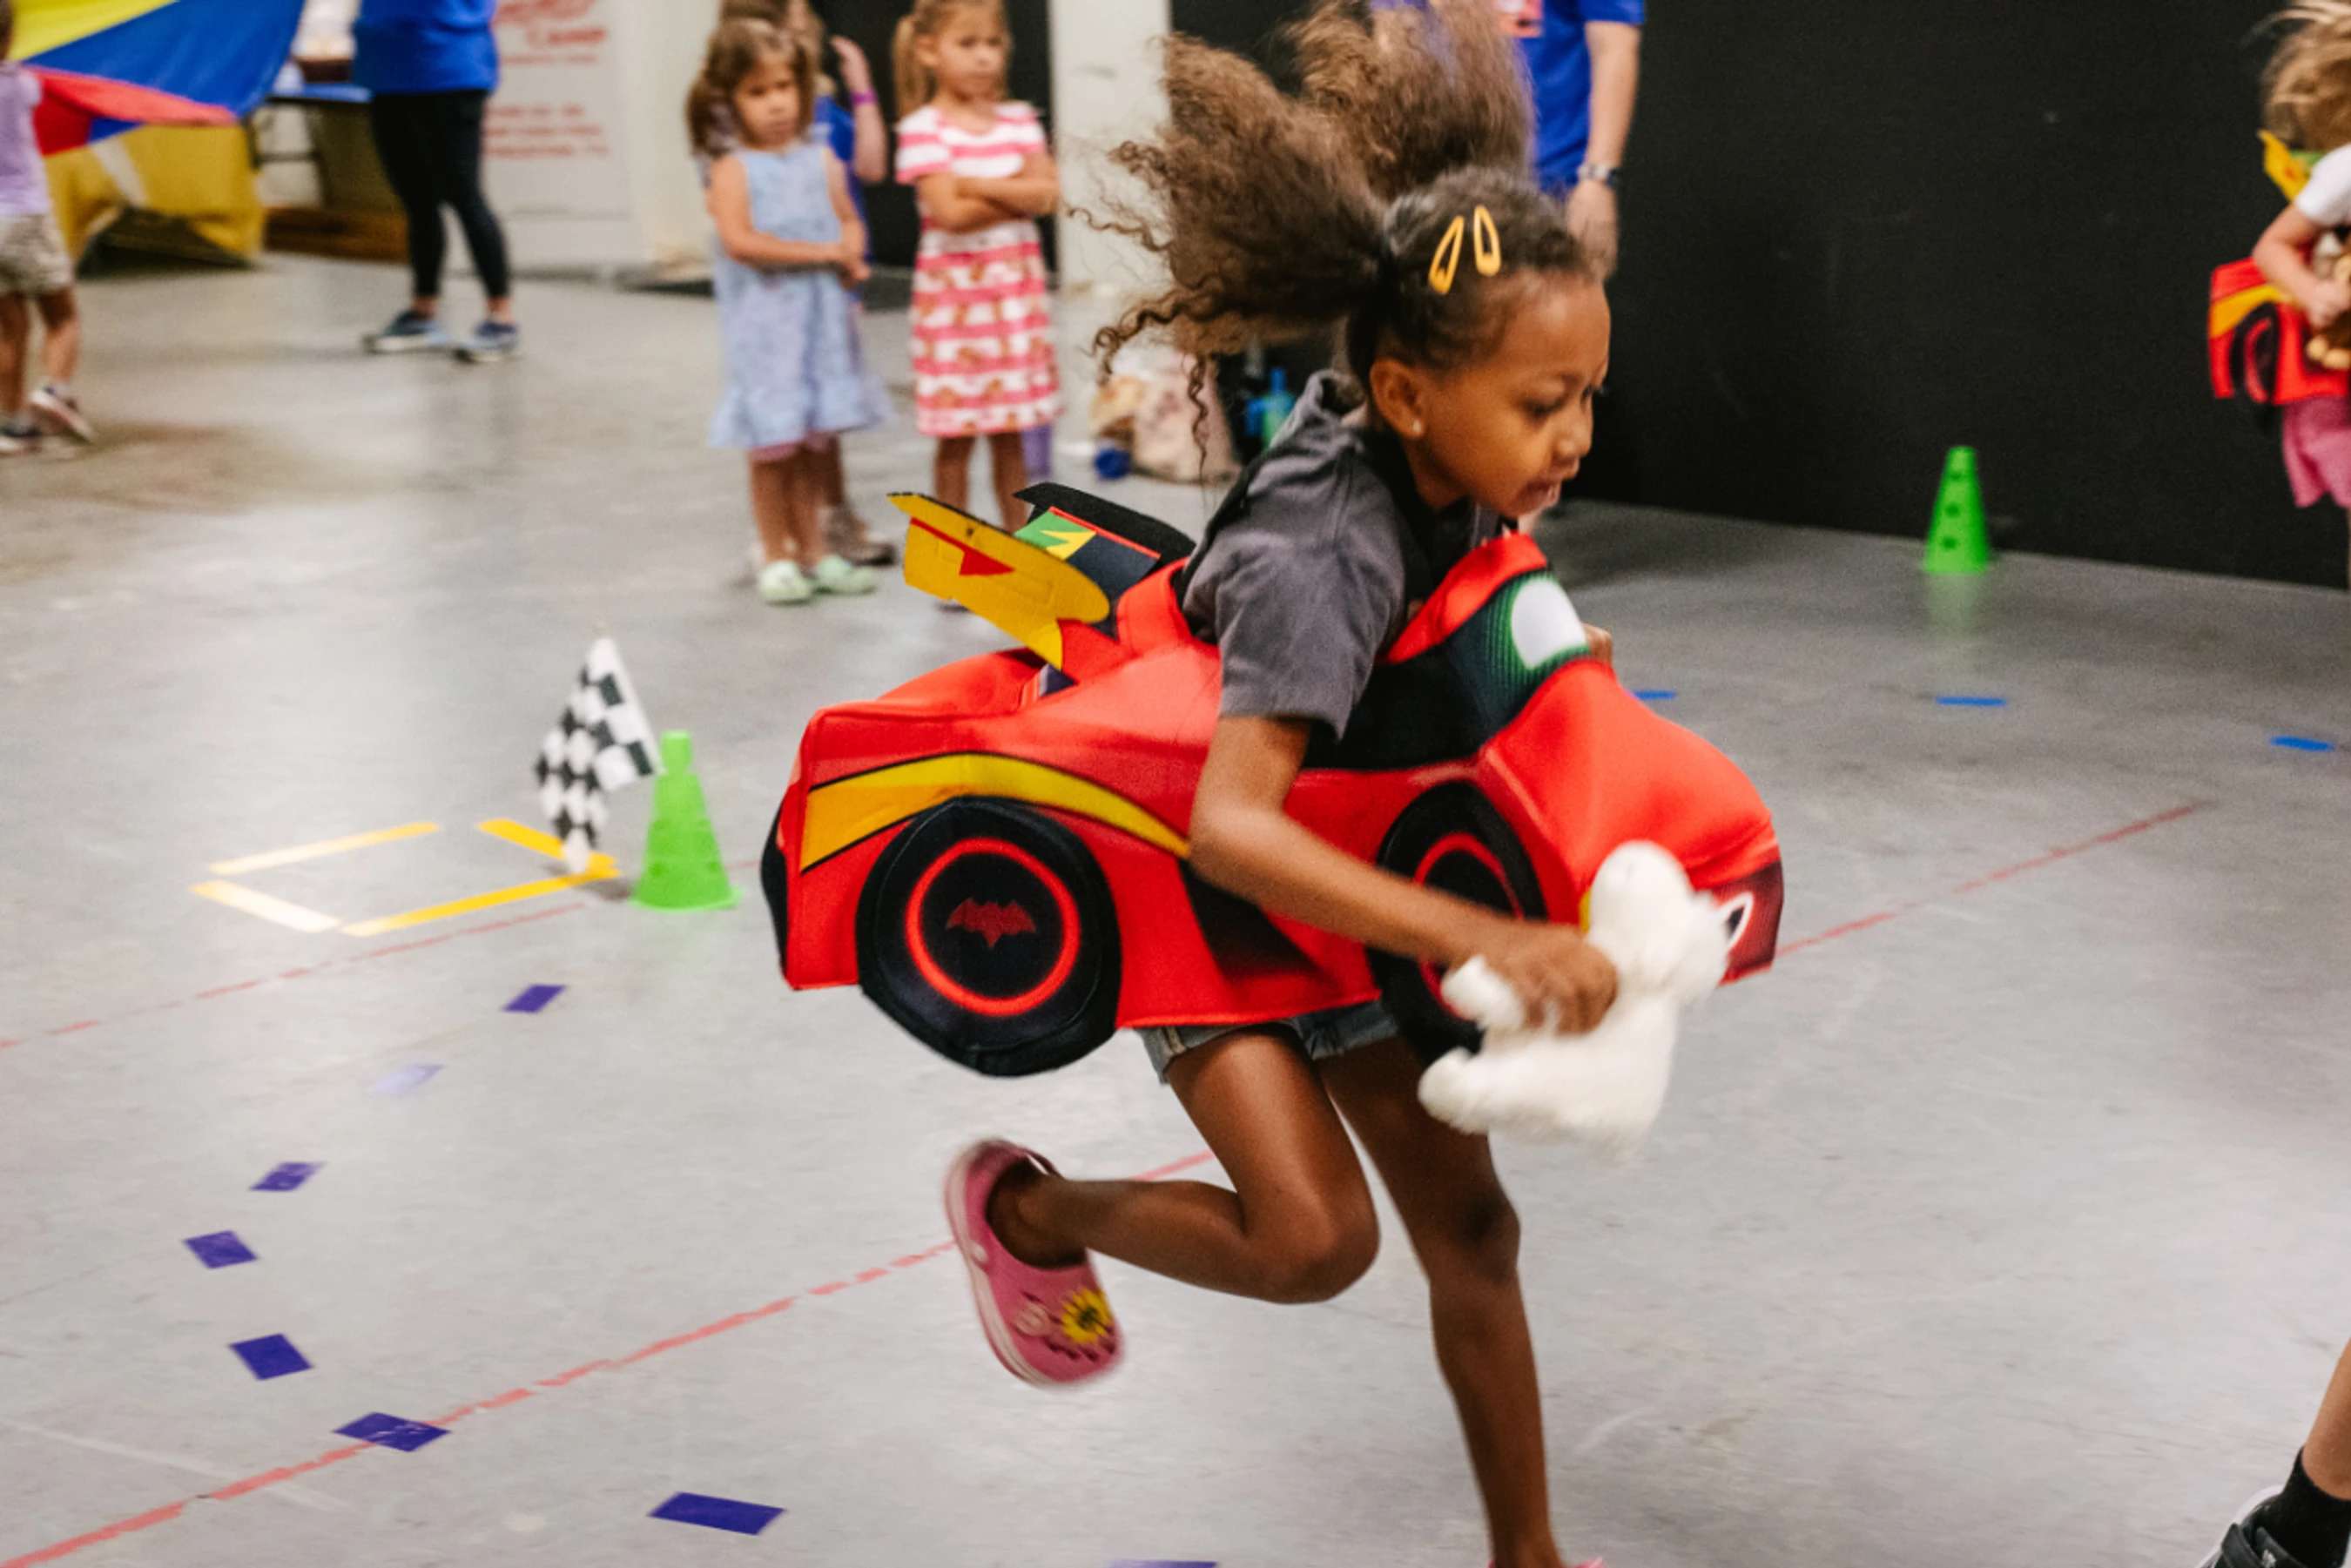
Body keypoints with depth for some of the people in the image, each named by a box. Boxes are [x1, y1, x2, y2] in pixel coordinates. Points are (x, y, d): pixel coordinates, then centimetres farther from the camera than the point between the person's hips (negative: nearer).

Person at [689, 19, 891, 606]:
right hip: (765, 321, -4)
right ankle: (777, 556, 14)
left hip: (821, 315, 4)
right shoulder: (733, 168, -7)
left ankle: (812, 550, 22)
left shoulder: (820, 159, 8)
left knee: (809, 444, 12)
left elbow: (849, 220, 15)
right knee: (772, 446, 2)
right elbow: (739, 240, -19)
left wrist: (851, 254, -8)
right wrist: (821, 252, -16)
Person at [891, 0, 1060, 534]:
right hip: (953, 291, -4)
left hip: (1017, 290, 4)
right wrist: (1018, 194, -10)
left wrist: (977, 184, -15)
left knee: (1009, 431, 12)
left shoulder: (1019, 120, 7)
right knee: (956, 434, 2)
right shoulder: (923, 129, -8)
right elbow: (949, 212, -18)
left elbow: (1048, 192, -7)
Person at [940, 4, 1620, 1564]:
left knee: (1470, 1227, 8)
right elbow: (1231, 824, -48)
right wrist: (1483, 939, -54)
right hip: (1200, 881, -7)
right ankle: (1026, 1210, 10)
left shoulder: (1445, 460, -14)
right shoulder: (1323, 562, -37)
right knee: (1314, 1237, -20)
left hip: (1341, 870, 7)